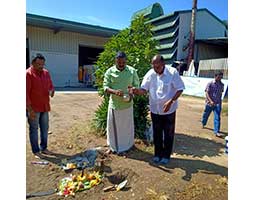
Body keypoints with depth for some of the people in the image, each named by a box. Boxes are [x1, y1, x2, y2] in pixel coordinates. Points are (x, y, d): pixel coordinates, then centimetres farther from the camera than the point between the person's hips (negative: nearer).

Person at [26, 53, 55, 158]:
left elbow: (51, 86, 16)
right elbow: (26, 93, -15)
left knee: (45, 128, 15)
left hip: (45, 107, 6)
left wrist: (51, 91, -9)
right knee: (34, 129, 7)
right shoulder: (28, 74, -13)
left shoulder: (46, 73, 6)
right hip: (34, 108, -6)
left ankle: (44, 148, 31)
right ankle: (36, 151, 19)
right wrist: (29, 109, -18)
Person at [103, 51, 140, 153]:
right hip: (114, 104, 0)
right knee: (113, 126, 12)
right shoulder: (110, 72, -6)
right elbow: (105, 87, -6)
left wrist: (132, 94, -17)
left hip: (127, 104, 1)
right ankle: (113, 146, 33)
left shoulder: (132, 71, -3)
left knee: (127, 126, 14)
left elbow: (136, 85, 3)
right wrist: (114, 91, -27)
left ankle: (127, 145, 36)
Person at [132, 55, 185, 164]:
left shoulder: (173, 72, -15)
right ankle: (157, 154, 34)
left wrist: (170, 102, -22)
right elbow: (144, 90, -6)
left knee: (168, 134, 11)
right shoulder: (150, 74, -6)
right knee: (157, 133, 15)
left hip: (169, 110, -3)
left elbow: (180, 89, -10)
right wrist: (137, 91, -30)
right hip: (155, 109, 3)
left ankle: (166, 155, 29)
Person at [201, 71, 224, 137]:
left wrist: (219, 101, 13)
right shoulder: (210, 83, -8)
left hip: (217, 104, 2)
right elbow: (207, 93, -13)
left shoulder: (222, 85, 5)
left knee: (217, 117, -7)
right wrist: (211, 101, -25)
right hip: (209, 103, -2)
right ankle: (203, 124, 45)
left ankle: (217, 131, -6)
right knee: (206, 115, 17)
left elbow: (221, 93, 16)